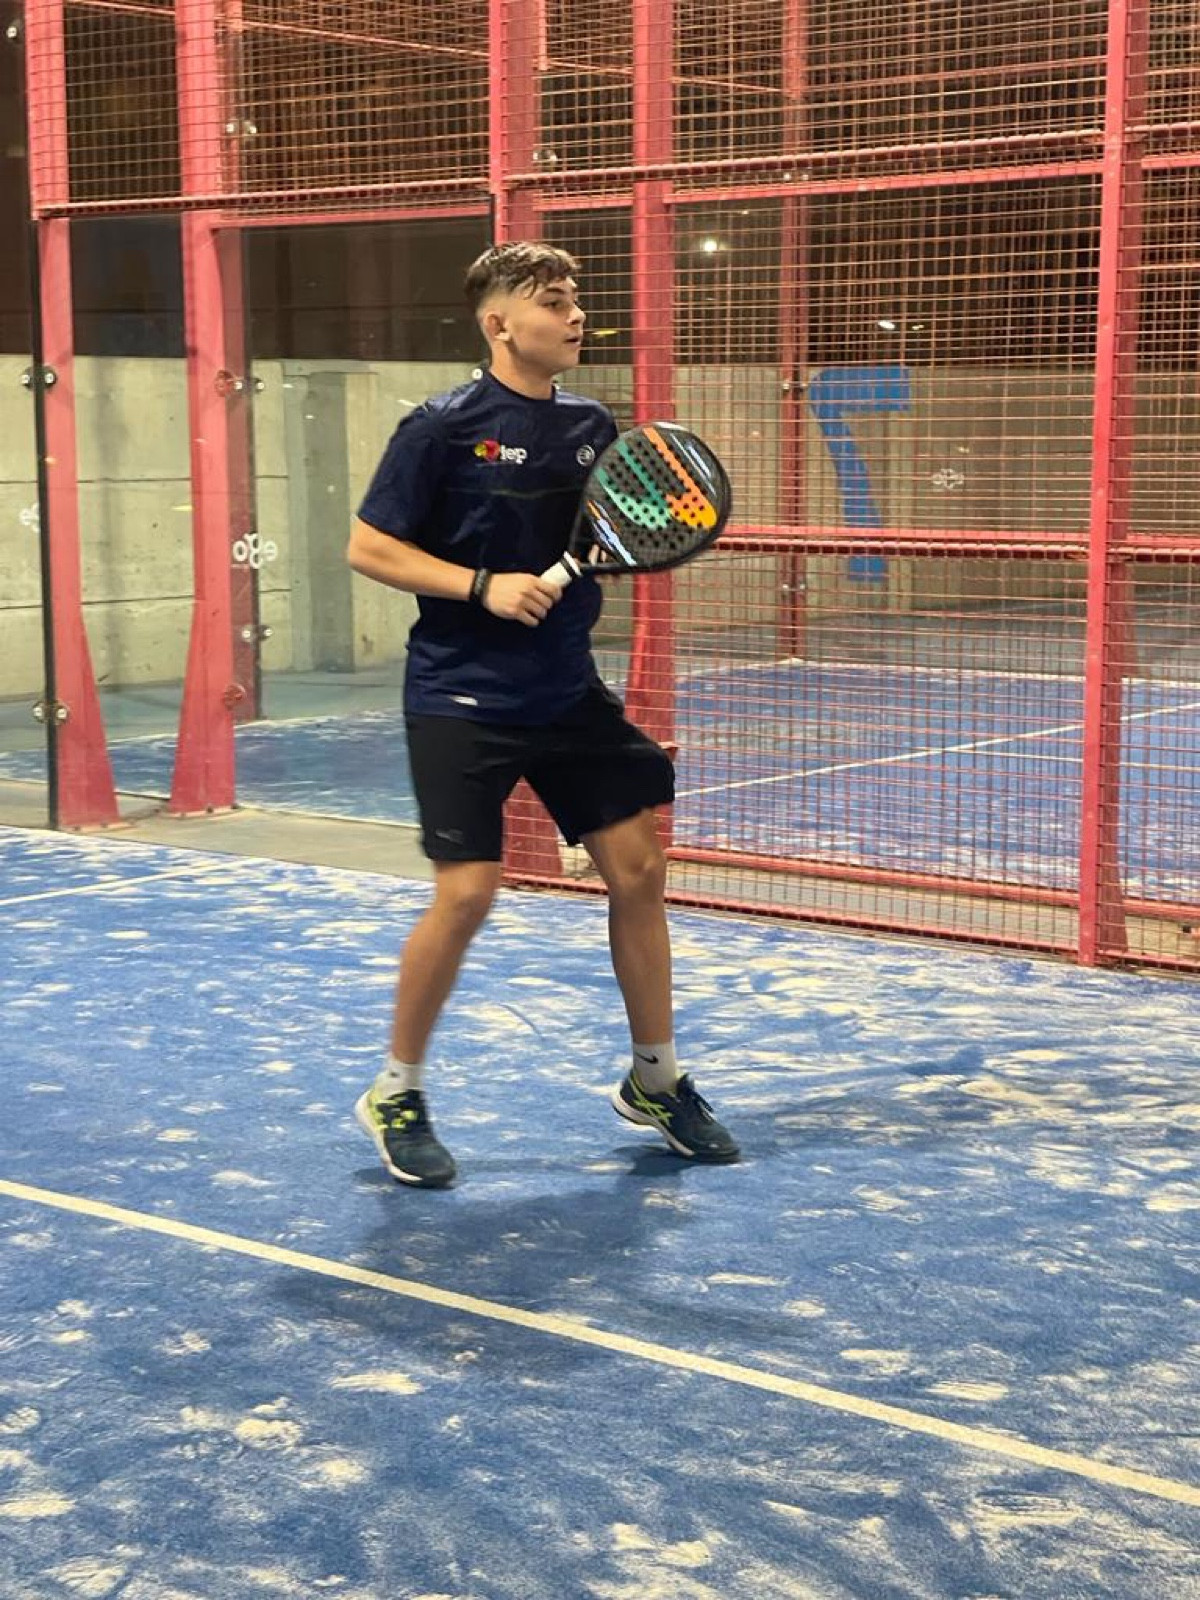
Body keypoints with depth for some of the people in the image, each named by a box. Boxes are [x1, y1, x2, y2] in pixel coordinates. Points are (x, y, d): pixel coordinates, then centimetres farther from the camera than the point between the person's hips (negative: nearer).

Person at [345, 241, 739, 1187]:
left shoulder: (592, 426, 7)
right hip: (463, 700, -6)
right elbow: (368, 549, -8)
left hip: (569, 692, 6)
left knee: (639, 867, 4)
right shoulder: (445, 428, -10)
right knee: (467, 894, -9)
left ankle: (654, 1081, 22)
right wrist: (484, 586, -19)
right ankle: (397, 1096, 12)